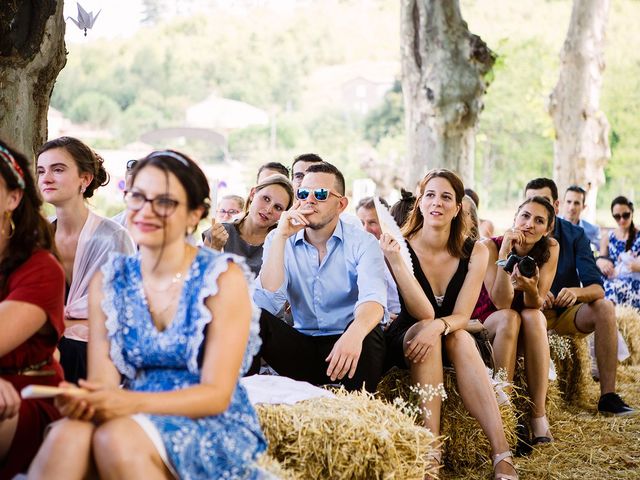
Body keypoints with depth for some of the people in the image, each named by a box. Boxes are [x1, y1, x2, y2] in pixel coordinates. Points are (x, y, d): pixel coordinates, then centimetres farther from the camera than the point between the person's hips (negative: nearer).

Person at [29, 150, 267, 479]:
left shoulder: (223, 277, -6)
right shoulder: (108, 281, 6)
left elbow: (217, 394, -11)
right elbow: (102, 381, -2)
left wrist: (131, 402, -27)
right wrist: (83, 400, -27)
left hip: (214, 429, -2)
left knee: (118, 437, -34)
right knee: (67, 436, -32)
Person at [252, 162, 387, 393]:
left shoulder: (362, 243, -5)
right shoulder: (279, 240, 3)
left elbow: (373, 299, -26)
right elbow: (268, 302, -13)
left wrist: (355, 333, -49)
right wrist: (280, 237, -17)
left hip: (345, 348, -1)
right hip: (302, 346, 2)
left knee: (367, 329, -33)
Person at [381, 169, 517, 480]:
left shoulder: (474, 252, -6)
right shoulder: (401, 247, -13)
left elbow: (462, 316, -15)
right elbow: (423, 313, -24)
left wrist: (438, 326, -38)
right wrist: (395, 262, -37)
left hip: (453, 343, 2)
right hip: (403, 340, -1)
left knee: (459, 337, -32)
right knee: (424, 330, -34)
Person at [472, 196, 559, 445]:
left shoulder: (550, 249, -11)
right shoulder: (490, 246, -19)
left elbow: (536, 305, -17)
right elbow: (501, 302, -26)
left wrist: (531, 289, -41)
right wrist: (505, 254, -35)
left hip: (529, 331, 2)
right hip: (485, 324, -2)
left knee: (533, 317, -31)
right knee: (509, 318, -33)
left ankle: (538, 414, -33)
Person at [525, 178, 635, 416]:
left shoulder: (574, 235, -4)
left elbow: (597, 289, -14)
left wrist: (576, 292, -37)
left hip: (568, 312, 2)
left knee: (605, 307, -27)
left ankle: (608, 396, -27)